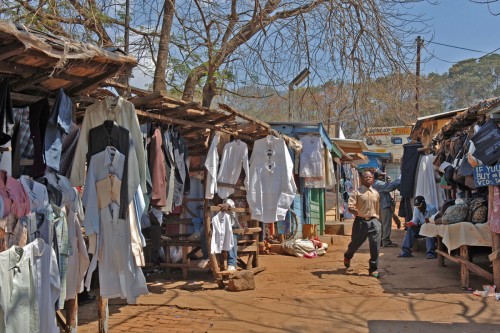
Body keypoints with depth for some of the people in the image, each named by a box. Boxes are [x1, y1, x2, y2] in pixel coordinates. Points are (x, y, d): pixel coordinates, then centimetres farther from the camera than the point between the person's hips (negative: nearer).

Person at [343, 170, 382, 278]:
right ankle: (347, 257, 45)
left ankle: (373, 269, 6)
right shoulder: (357, 192, -3)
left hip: (373, 221, 3)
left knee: (375, 246, -6)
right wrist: (354, 211, -34)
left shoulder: (376, 193, 11)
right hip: (360, 221, -2)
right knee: (355, 243, 12)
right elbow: (350, 206, -13)